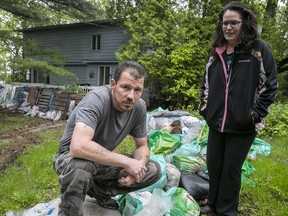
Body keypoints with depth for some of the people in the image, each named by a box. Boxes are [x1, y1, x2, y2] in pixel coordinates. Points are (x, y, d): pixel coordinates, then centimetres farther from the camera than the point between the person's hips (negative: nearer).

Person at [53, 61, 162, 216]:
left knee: (153, 170, -7)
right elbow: (79, 146, -44)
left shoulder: (139, 107, -12)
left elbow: (142, 146, 0)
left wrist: (138, 165, -24)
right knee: (80, 167, -40)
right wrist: (127, 161, -36)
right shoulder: (97, 99, -30)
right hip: (71, 156, -5)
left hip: (105, 160, 6)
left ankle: (98, 189, 7)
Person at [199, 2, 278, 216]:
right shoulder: (217, 52, 9)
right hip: (216, 122, 5)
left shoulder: (259, 49, -6)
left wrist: (256, 114, -11)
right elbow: (206, 82, 18)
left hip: (243, 124, -5)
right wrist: (204, 107, 9)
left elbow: (270, 85, -6)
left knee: (231, 169, 6)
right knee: (213, 165, 14)